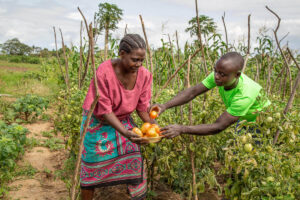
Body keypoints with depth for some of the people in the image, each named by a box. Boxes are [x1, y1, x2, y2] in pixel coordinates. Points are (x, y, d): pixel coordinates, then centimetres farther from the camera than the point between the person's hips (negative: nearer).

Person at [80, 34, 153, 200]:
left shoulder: (144, 75, -17)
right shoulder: (104, 72, -29)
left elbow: (142, 107, -6)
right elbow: (104, 111, -25)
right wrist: (125, 133, -37)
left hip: (123, 120, 3)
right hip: (98, 123, -3)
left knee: (134, 163, 2)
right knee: (92, 168, 10)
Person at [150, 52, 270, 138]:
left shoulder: (245, 95, -42)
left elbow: (218, 127, -41)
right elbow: (193, 92, -24)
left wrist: (182, 129, -48)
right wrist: (165, 106, -39)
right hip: (242, 119, 5)